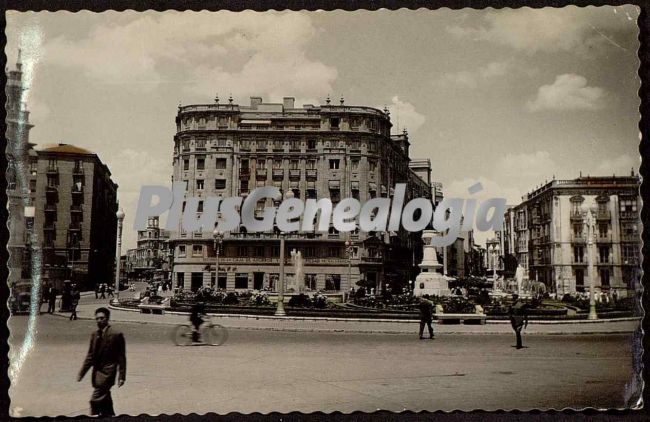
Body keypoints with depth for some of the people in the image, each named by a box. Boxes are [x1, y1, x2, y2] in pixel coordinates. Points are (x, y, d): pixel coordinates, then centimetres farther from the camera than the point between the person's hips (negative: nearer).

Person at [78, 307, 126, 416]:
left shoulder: (116, 334, -11)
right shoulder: (94, 334, 7)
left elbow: (121, 357, -10)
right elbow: (90, 356, 12)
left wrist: (122, 377, -12)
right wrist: (81, 373, 6)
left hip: (107, 372, -7)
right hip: (97, 371, 7)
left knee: (95, 400, -11)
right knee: (105, 401, 15)